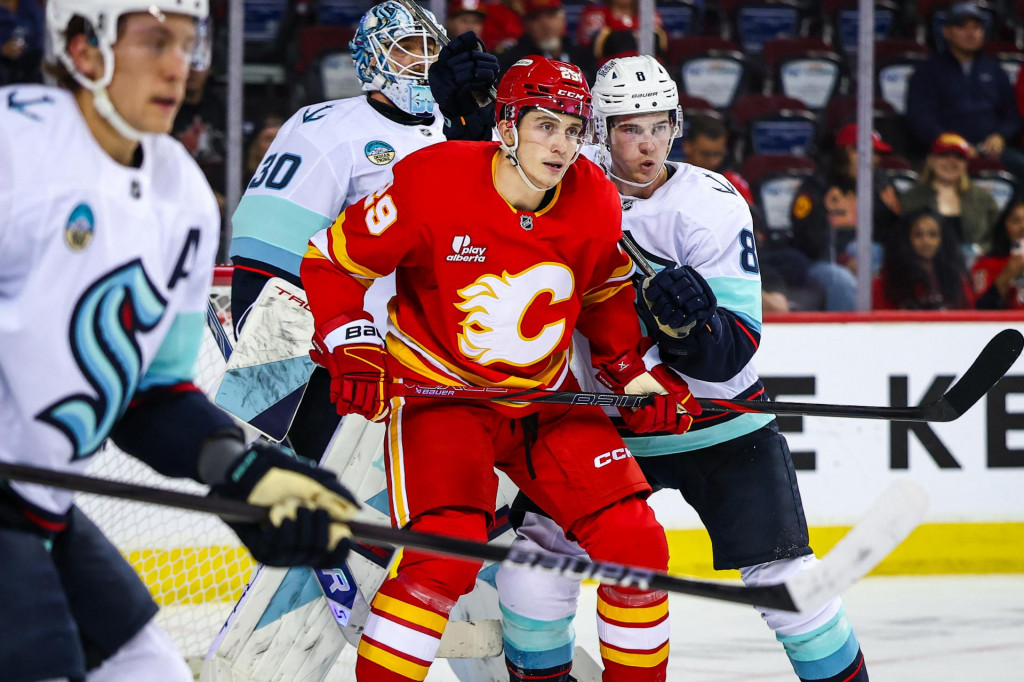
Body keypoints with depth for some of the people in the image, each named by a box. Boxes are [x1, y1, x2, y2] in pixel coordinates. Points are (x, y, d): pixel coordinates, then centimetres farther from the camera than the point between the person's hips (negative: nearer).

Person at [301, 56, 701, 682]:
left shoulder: (596, 203, -6)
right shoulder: (431, 185, -21)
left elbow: (607, 297, 14)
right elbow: (331, 262, -10)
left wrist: (641, 374, 4)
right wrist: (351, 347, -22)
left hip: (547, 396, 5)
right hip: (439, 392, -5)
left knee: (634, 542, -3)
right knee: (446, 555, -26)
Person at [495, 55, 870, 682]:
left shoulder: (713, 204, -17)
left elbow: (736, 349, -19)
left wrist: (691, 324, -41)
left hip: (717, 425, -3)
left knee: (780, 571, -11)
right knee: (537, 542, -10)